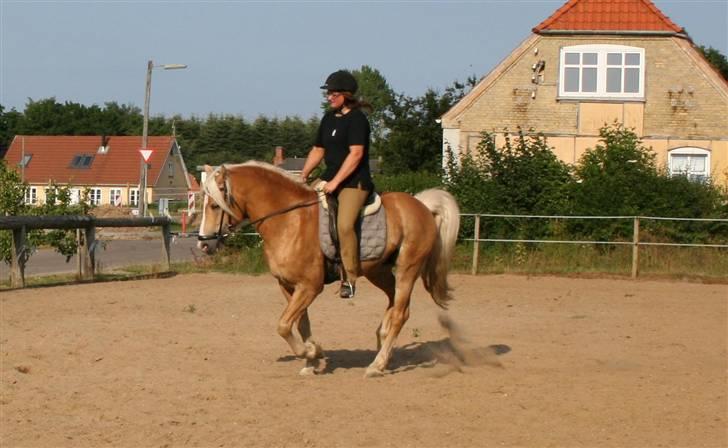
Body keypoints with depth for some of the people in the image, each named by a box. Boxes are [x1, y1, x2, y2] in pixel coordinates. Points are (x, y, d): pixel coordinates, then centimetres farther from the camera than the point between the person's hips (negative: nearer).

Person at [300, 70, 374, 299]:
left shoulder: (357, 119, -10)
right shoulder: (329, 118, 15)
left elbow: (356, 154, -19)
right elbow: (318, 150, 22)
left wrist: (336, 182, -22)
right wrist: (303, 175, 10)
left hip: (354, 182, -9)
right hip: (330, 179, 9)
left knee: (344, 224, -25)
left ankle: (349, 278, -19)